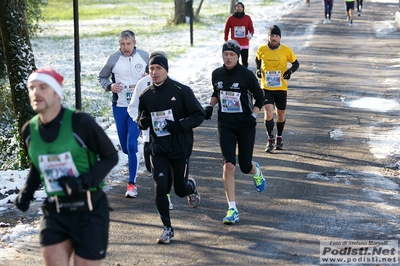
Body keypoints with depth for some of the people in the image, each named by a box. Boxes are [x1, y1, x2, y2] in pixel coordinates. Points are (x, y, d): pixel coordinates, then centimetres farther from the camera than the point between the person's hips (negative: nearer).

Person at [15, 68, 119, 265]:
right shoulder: (29, 130, 1)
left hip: (89, 210, -4)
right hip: (54, 212, 4)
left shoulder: (80, 122, -16)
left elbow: (111, 156, -8)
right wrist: (27, 191, 3)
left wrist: (83, 182, -21)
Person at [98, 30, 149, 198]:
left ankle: (132, 184, -9)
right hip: (119, 107, 2)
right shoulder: (113, 59, -2)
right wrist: (109, 86, -10)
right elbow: (102, 77, 10)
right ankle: (133, 158, 51)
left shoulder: (144, 56, -2)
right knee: (125, 147, 13)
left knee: (132, 144, -15)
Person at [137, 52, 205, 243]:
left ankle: (191, 186, 45)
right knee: (160, 187, -10)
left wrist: (180, 125, -23)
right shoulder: (146, 95, 3)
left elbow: (199, 115, -7)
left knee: (180, 190, 5)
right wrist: (142, 122, -10)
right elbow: (141, 119, 15)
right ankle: (168, 229, 5)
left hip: (180, 149, -2)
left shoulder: (181, 91, -9)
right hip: (157, 149, 2)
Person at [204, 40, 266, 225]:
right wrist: (210, 106, 3)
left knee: (245, 166, 6)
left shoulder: (246, 75, -10)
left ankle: (256, 171, 48)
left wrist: (253, 116, -13)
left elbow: (259, 97, 0)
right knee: (228, 166, -11)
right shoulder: (217, 74, 1)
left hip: (245, 125, -2)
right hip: (225, 125, 2)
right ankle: (232, 210, -7)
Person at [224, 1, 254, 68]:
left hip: (245, 45, 1)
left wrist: (251, 34, -16)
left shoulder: (247, 18, 1)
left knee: (245, 62, 4)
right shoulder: (230, 19, -1)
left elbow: (251, 28, 7)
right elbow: (226, 30, 8)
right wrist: (226, 42, 9)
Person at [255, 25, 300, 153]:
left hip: (281, 88, 1)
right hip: (266, 88, -1)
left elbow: (296, 63, 6)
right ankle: (270, 140, 2)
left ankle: (279, 139, 33)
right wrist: (258, 69, 0)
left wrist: (290, 71, -12)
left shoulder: (286, 50, -6)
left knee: (281, 115, 12)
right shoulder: (261, 50, -3)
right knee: (268, 113, -15)